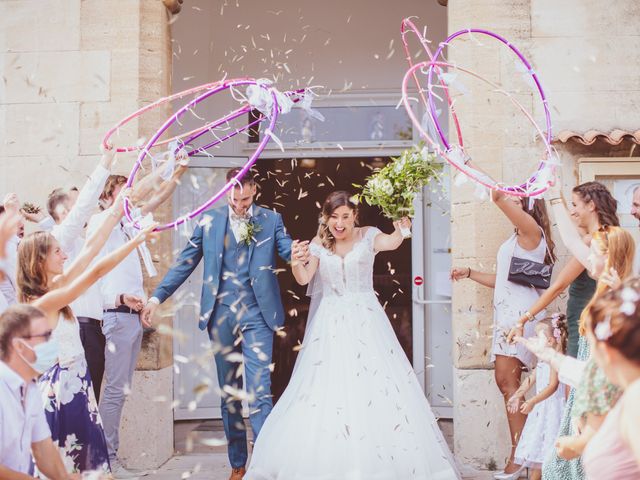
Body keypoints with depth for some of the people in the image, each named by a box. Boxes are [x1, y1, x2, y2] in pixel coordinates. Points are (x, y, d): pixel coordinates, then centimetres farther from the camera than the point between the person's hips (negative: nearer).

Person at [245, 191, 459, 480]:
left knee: (375, 386, -8)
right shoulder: (319, 244, 8)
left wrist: (401, 228, -44)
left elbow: (391, 242, -21)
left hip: (365, 322, -2)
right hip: (330, 324, 2)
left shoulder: (367, 236, 0)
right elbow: (304, 279, -3)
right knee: (325, 392, -3)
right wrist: (297, 263, -25)